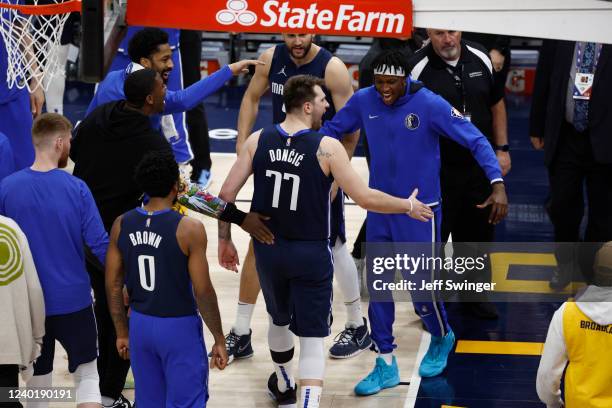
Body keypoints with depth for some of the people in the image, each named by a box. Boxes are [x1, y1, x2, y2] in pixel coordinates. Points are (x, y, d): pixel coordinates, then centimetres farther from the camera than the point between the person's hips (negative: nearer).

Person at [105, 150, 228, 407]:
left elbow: (113, 286, 3)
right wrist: (219, 339, -4)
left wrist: (122, 333, 15)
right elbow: (203, 292, -15)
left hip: (140, 325, 5)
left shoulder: (122, 225, -3)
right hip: (179, 328, -5)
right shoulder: (189, 229, -17)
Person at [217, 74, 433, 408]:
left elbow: (227, 193, -4)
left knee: (279, 319, 28)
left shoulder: (258, 140, -4)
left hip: (267, 249, 4)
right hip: (310, 254, -4)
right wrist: (409, 207, 1)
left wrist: (224, 239, 9)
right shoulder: (327, 147, -15)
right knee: (311, 336, 2)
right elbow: (365, 198, -15)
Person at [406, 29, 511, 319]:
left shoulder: (480, 59, 0)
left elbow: (496, 104, 12)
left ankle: (474, 297, 28)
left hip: (479, 166, 4)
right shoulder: (417, 68, -14)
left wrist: (502, 148, 9)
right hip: (436, 172, -4)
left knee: (478, 233, 14)